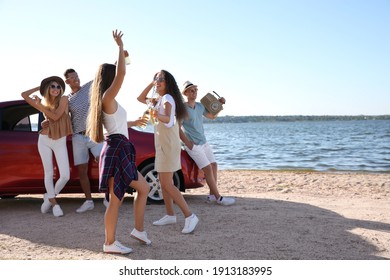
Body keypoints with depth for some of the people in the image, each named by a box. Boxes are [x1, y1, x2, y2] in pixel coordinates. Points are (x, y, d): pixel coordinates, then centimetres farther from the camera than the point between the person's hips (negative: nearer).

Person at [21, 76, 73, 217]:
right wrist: (40, 87, 6)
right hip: (44, 140, 2)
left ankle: (49, 197, 14)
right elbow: (24, 95, 3)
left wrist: (40, 106, -12)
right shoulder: (43, 103, 4)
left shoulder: (63, 99, -4)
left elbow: (56, 117, -14)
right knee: (49, 173, 3)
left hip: (60, 142, -2)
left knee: (65, 176, -9)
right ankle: (53, 202, 15)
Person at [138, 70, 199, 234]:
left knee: (167, 184, -12)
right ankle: (170, 215, 19)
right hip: (163, 145, 10)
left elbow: (168, 119, -33)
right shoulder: (160, 99, 14)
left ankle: (189, 216, -12)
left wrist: (158, 116, -55)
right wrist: (151, 83, 13)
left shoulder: (167, 98, -15)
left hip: (168, 146, -10)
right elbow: (141, 99, 21)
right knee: (164, 183, 12)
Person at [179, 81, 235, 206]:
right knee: (208, 169, -11)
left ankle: (212, 195, 12)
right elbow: (177, 128, -13)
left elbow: (212, 116, 24)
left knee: (214, 165, 5)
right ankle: (218, 198, -7)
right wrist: (188, 143, -15)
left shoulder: (200, 106, 9)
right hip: (193, 145, -8)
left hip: (204, 142, 8)